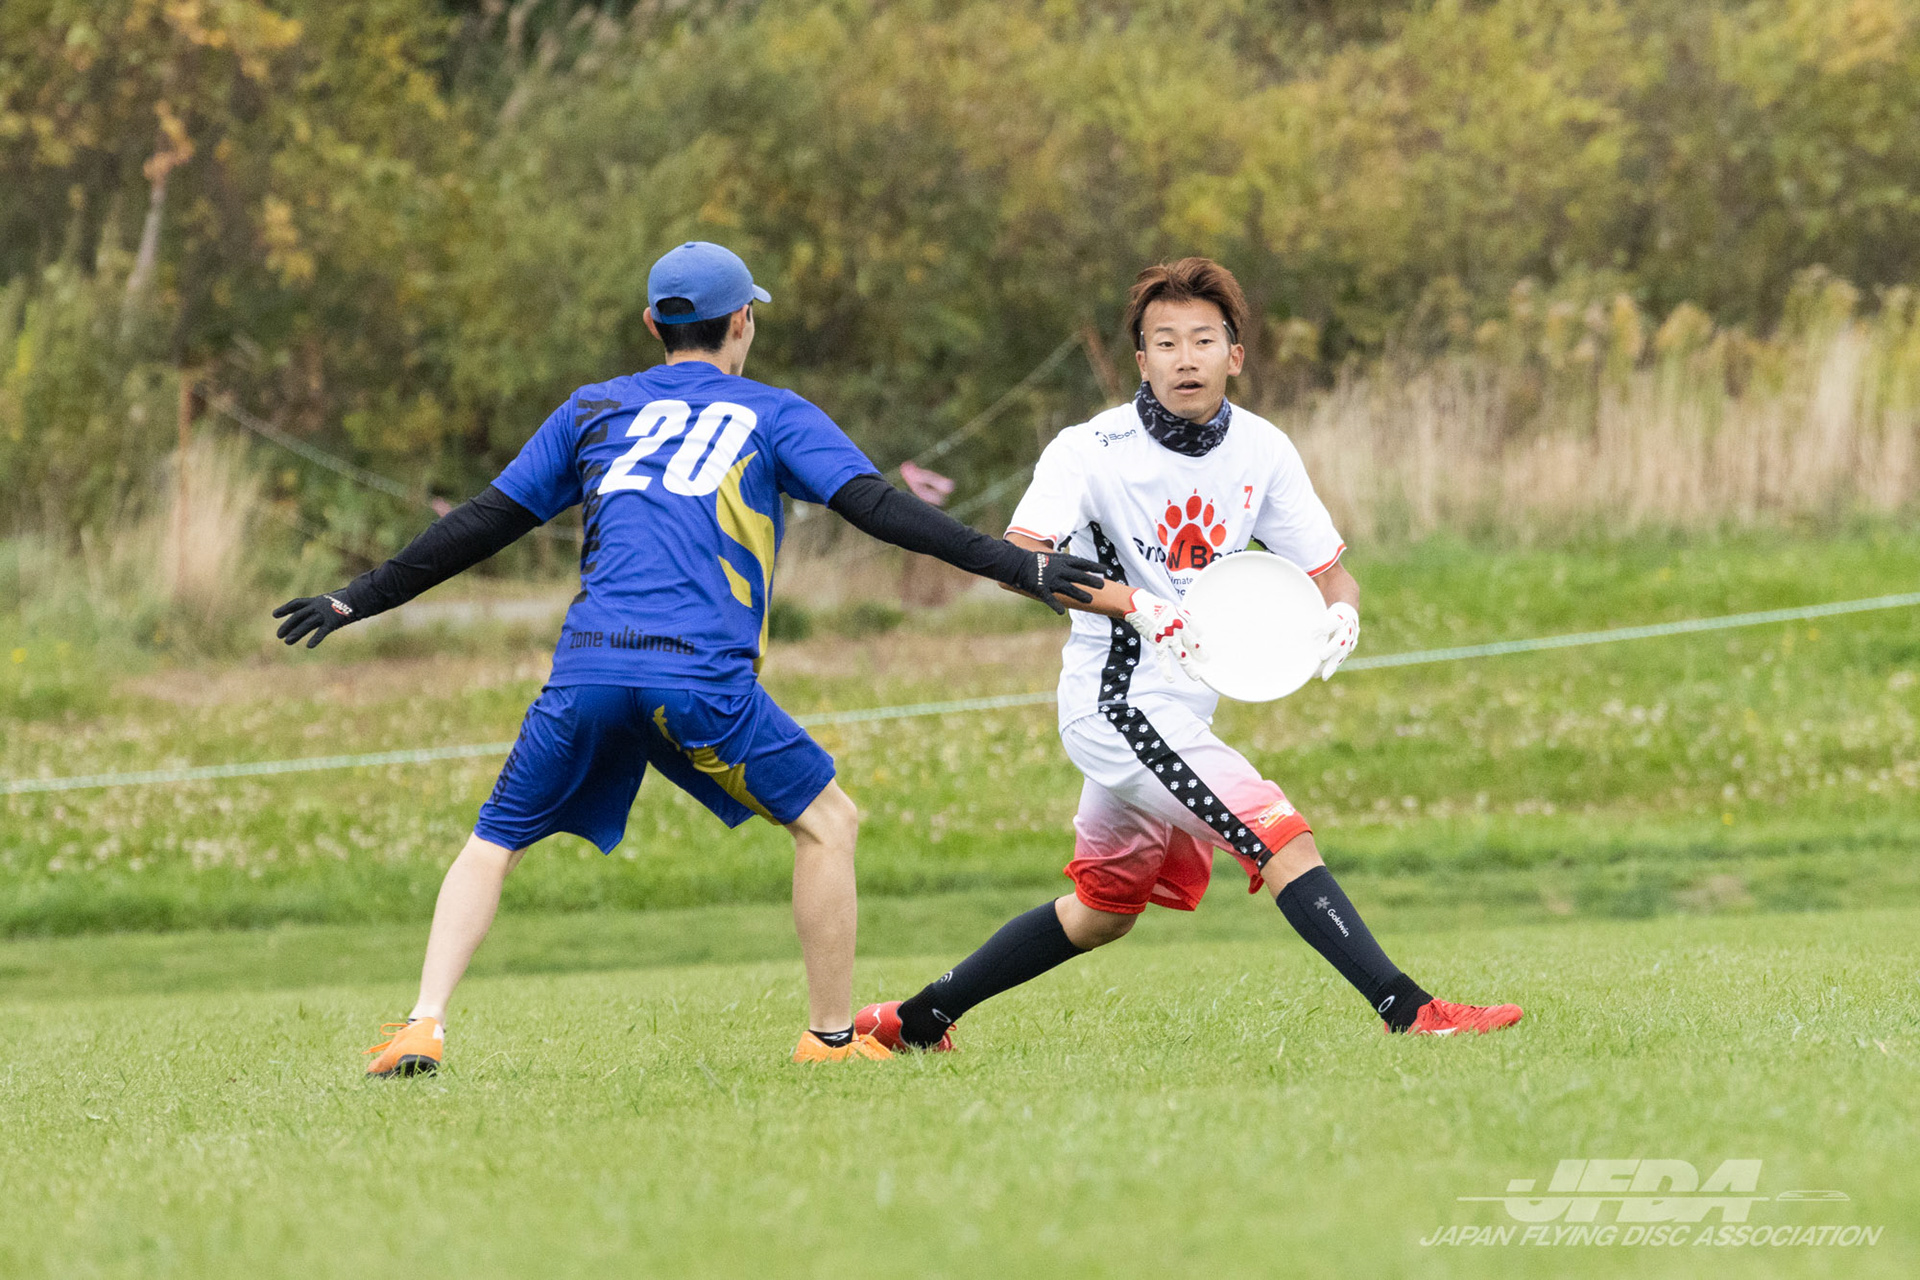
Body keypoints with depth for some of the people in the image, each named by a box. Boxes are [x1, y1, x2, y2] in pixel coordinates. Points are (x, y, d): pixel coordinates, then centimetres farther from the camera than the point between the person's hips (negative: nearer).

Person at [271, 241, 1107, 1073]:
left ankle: (423, 1026, -2)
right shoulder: (772, 416, 15)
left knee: (496, 841, 16)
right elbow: (877, 507, 3)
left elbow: (482, 525, 24)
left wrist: (360, 600, 32)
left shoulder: (594, 410, 23)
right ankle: (832, 1035, 12)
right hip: (702, 676, -3)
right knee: (826, 822, 15)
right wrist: (1016, 566, 1)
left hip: (586, 667, 3)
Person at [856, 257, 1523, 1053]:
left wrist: (1340, 614, -19)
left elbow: (1329, 571, 5)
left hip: (1179, 711, 8)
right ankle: (1408, 1011, -22)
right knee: (1283, 838, -20)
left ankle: (918, 1019, 32)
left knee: (1103, 912, 20)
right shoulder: (1092, 451, -15)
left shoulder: (1262, 451, 1)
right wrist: (1136, 606, -39)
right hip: (1119, 701, -8)